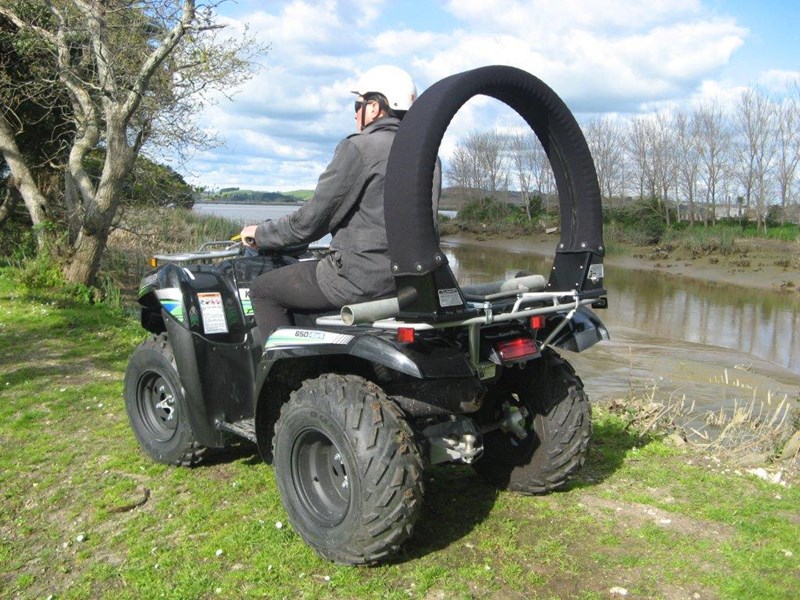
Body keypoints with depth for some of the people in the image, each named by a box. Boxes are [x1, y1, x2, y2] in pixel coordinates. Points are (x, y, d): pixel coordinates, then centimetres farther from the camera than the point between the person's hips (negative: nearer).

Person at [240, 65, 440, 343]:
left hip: (363, 278, -8)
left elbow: (311, 221, -11)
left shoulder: (359, 147, -12)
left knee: (263, 290, 9)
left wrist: (261, 234, 5)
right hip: (409, 277, 9)